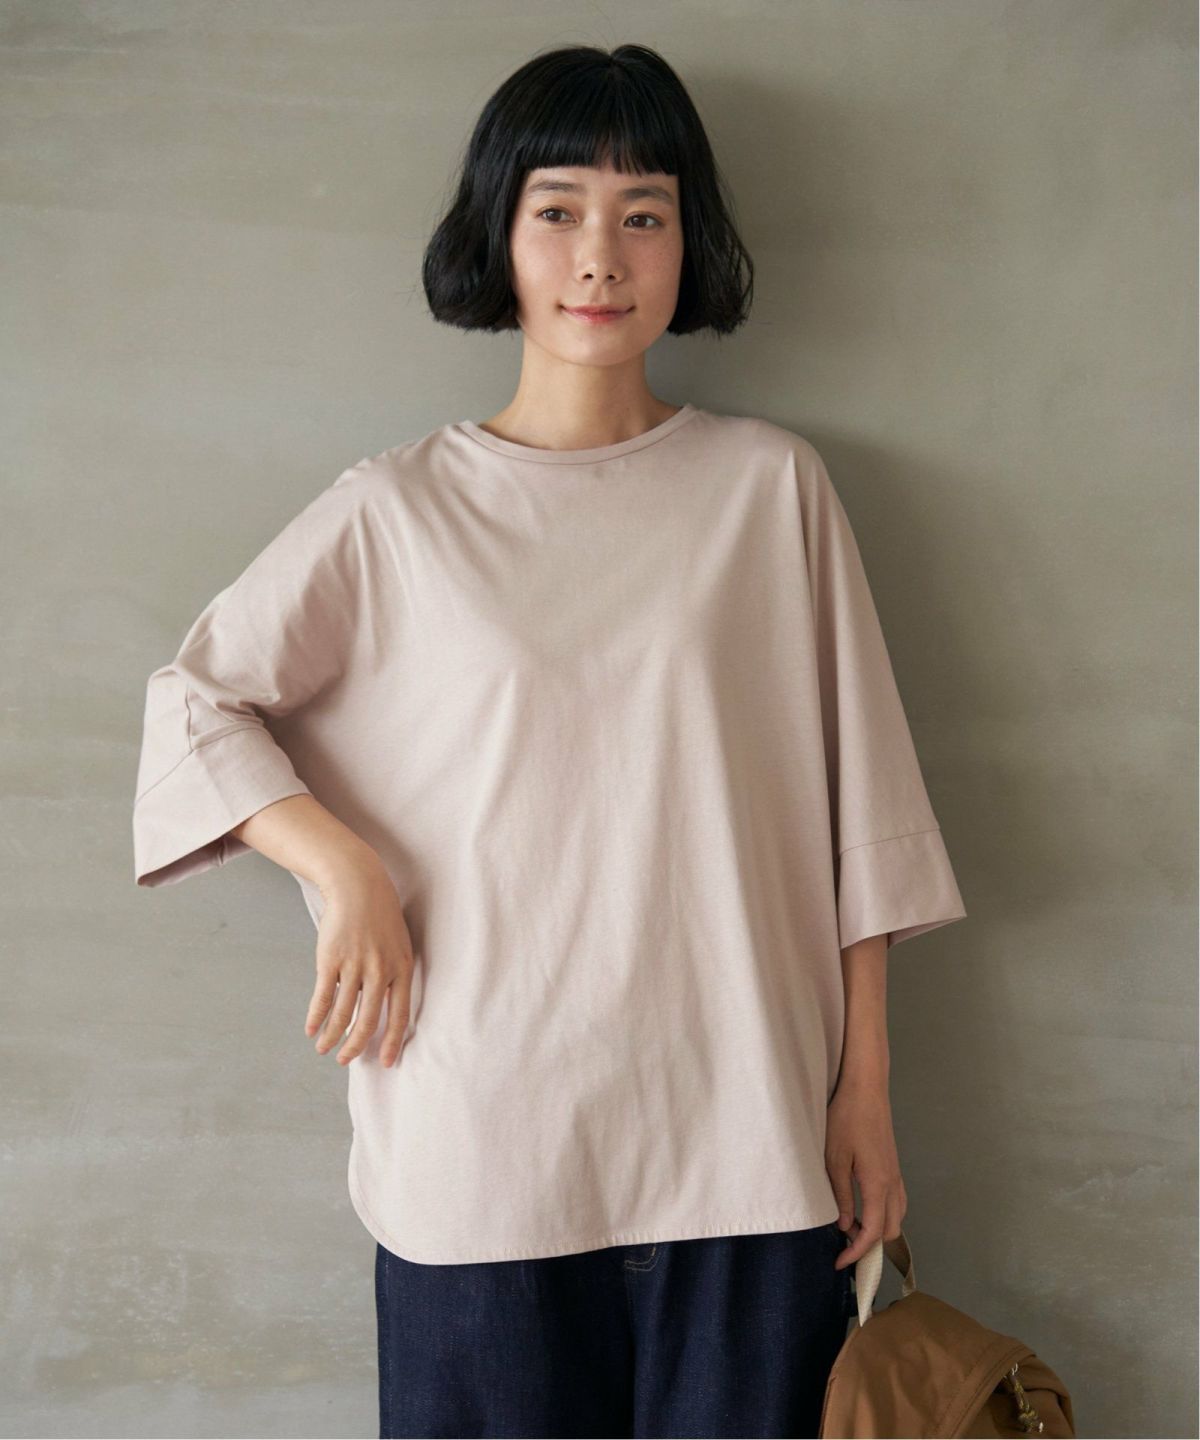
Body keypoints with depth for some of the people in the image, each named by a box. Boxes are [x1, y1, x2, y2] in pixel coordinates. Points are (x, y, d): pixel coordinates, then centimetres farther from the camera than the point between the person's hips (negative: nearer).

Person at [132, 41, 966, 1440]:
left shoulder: (770, 485, 4)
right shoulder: (398, 511, 2)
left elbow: (853, 804, 5)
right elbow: (194, 698, 7)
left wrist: (865, 1087, 4)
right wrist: (346, 873, -7)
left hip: (742, 1135, 1)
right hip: (487, 1144, 0)